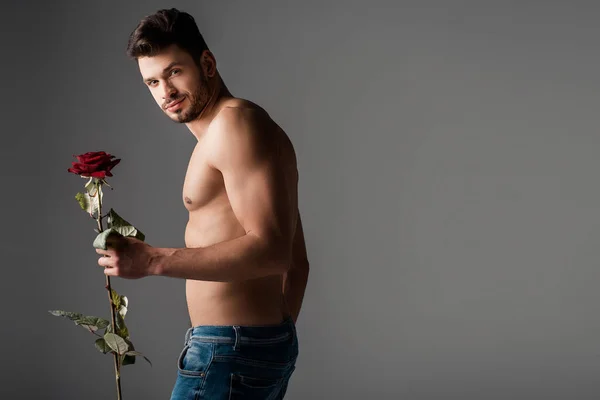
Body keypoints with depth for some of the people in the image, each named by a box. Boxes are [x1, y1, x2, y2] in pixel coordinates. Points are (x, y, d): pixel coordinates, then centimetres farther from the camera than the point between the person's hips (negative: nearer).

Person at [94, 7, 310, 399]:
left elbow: (271, 250, -24)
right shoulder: (259, 131, 18)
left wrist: (154, 261, -25)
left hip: (230, 351, -10)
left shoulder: (234, 122, -12)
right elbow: (296, 262, 20)